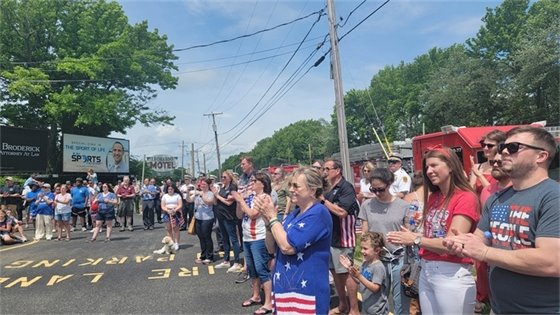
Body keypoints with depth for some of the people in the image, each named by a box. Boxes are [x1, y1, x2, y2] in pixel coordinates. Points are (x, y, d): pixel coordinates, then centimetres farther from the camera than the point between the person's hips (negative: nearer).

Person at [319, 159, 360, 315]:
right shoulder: (330, 190, 12)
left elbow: (341, 212, -26)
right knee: (335, 272, 15)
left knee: (347, 273, -1)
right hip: (330, 237, 9)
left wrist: (323, 199, -20)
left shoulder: (346, 187, -14)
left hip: (342, 238, -9)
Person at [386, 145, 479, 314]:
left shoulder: (466, 197, -13)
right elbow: (433, 232, 9)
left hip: (452, 274, -7)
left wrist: (415, 240, -12)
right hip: (426, 271, 7)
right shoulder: (433, 197, 11)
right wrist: (412, 236, -8)